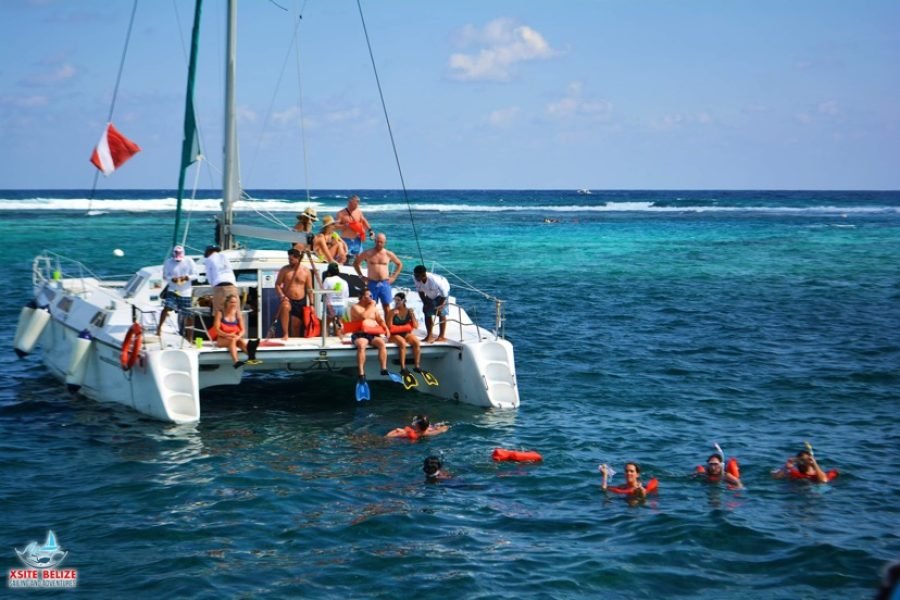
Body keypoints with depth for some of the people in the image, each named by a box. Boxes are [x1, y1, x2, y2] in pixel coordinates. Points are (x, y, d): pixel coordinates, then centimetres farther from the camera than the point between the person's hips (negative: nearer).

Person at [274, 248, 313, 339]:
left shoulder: (306, 271, 3)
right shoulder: (284, 270, -1)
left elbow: (309, 289, 6)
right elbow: (277, 285, 1)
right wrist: (282, 296, -17)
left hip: (301, 302, 3)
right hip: (288, 300, -3)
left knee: (304, 322, 6)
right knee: (285, 307, -37)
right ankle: (285, 334, -33)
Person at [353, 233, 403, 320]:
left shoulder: (388, 254, 4)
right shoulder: (368, 253, 1)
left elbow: (399, 264, 17)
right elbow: (356, 263, 12)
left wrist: (393, 277, 8)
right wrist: (361, 276, 5)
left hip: (385, 284, 1)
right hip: (372, 283, -1)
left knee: (387, 307, 0)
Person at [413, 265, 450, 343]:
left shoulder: (434, 280, -43)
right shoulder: (416, 279, -29)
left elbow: (444, 293, -30)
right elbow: (420, 291, -9)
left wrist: (440, 305, -21)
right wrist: (425, 303, -10)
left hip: (441, 293, -6)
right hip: (430, 295, 6)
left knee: (441, 313, -8)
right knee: (427, 313, 2)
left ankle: (442, 336, -1)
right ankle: (429, 336, 9)